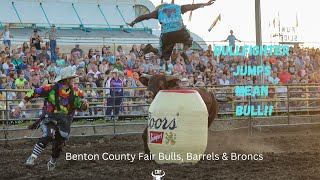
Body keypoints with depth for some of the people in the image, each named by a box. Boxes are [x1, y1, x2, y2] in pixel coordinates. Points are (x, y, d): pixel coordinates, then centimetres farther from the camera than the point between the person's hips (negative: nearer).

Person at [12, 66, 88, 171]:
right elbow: (33, 93, -10)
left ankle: (52, 163, 40)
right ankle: (32, 158, -24)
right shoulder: (51, 89, -16)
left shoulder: (75, 92, -4)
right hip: (49, 118, -4)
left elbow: (82, 107, -1)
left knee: (58, 146, 11)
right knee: (48, 136, -31)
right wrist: (20, 106, -10)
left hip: (63, 121, 4)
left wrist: (84, 104, -26)